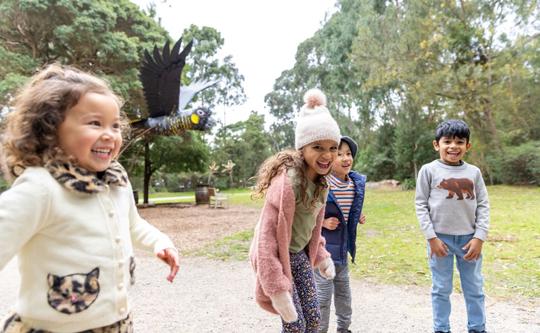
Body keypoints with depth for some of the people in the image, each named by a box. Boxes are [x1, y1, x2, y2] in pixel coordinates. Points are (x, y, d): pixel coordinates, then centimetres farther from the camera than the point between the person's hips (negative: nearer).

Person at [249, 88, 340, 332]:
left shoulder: (319, 181, -1)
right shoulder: (287, 181, -29)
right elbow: (268, 235, -29)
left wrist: (321, 255, 12)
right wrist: (278, 289, -28)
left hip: (299, 254, 8)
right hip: (276, 255, -8)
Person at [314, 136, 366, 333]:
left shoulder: (356, 182, 0)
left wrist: (358, 219, 0)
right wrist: (323, 222, -22)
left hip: (343, 247, 7)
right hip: (323, 247, -7)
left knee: (343, 290, 22)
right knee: (323, 294, 3)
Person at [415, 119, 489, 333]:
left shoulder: (474, 172, 3)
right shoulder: (429, 170, -4)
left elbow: (483, 205, 5)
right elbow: (421, 205, -4)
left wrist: (479, 237, -4)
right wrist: (431, 238, -9)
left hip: (469, 238, 3)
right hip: (440, 238, -2)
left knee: (475, 289, 14)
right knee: (441, 289, 9)